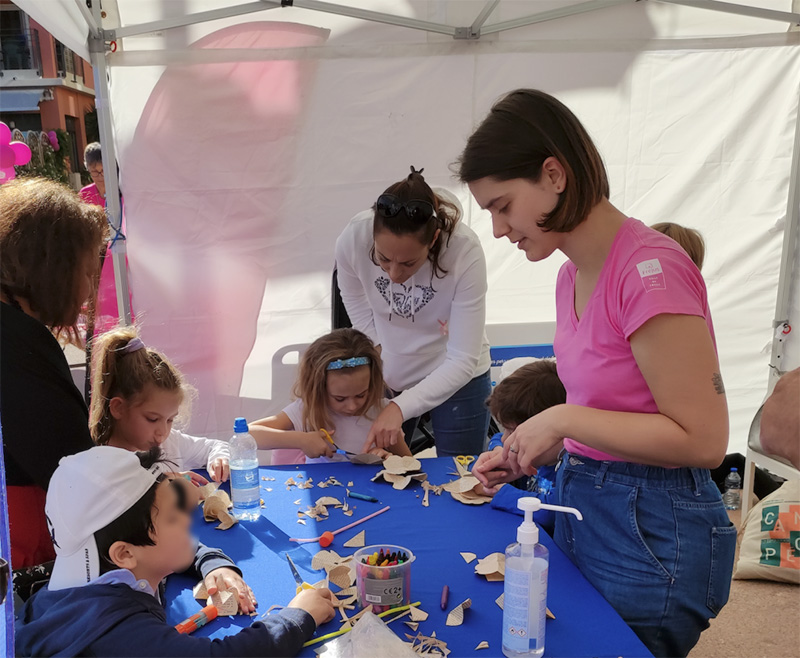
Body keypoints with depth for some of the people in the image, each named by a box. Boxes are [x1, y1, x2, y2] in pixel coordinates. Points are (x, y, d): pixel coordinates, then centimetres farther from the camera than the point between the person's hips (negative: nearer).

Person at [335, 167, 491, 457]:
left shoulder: (465, 251, -32)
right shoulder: (352, 240, -26)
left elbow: (463, 360, -27)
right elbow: (363, 321, -7)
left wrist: (400, 407, -37)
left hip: (456, 378, -2)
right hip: (386, 377, 2)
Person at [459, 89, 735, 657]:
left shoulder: (651, 270, -22)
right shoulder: (573, 274, 5)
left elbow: (702, 439, -21)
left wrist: (564, 420, -19)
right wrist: (529, 454, 3)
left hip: (651, 529, -8)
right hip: (580, 504, 8)